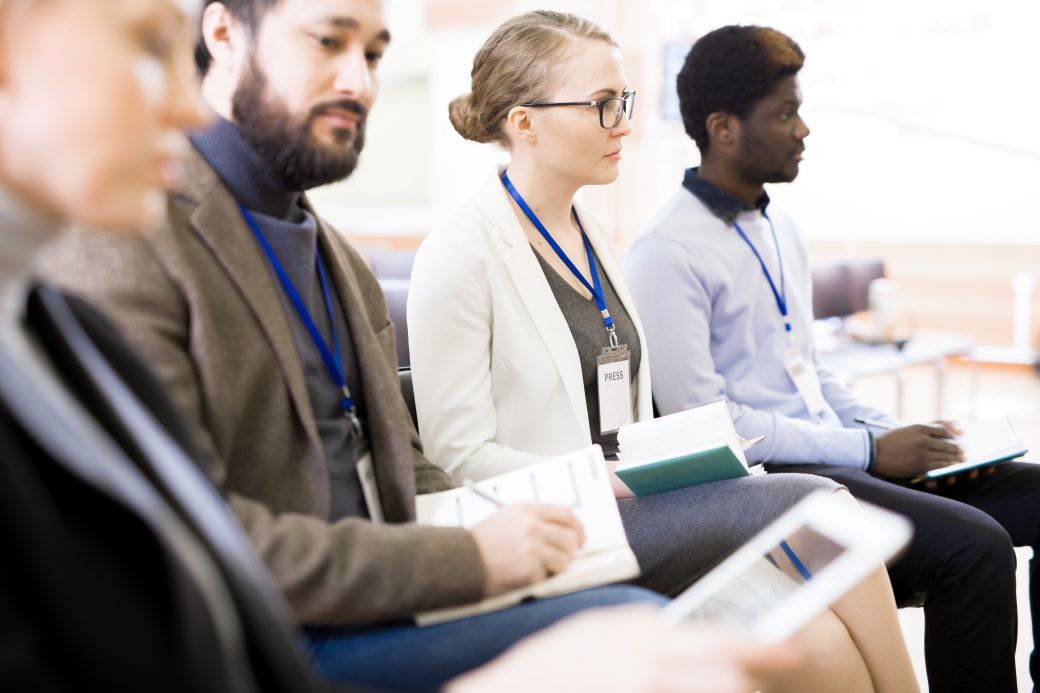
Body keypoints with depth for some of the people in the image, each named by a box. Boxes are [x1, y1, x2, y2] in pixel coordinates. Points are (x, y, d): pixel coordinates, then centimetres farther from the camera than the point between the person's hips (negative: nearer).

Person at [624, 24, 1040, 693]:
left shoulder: (781, 230, 15)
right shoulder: (667, 253, -12)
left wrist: (894, 433, 4)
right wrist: (869, 450, -15)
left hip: (831, 455, 8)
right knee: (975, 548, -26)